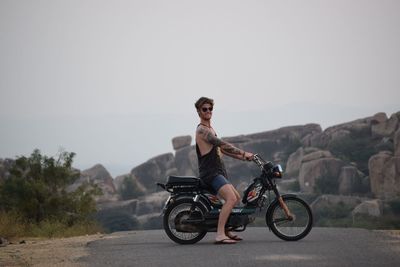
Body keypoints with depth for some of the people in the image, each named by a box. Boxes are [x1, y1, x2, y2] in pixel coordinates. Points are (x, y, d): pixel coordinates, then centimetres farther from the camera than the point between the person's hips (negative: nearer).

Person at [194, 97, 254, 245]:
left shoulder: (210, 129, 21)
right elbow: (222, 144, -20)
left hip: (218, 172, 11)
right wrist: (243, 153, -20)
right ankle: (220, 235, -30)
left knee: (237, 198, 18)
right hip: (210, 173, -11)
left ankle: (226, 231, 22)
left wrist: (242, 157, 17)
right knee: (231, 198, -25)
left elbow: (222, 149, 24)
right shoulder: (202, 130, -13)